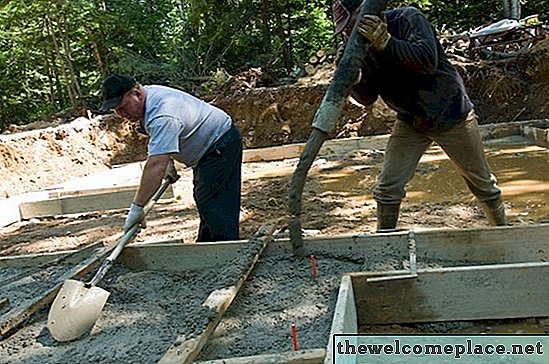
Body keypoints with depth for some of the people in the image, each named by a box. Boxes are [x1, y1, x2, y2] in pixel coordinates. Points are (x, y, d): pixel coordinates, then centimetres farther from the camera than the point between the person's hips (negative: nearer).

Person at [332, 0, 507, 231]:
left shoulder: (408, 19, -21)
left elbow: (428, 61, -36)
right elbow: (368, 98, -5)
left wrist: (385, 42, -43)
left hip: (451, 115, -4)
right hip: (410, 123, 4)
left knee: (482, 184, 12)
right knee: (387, 189, -6)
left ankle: (503, 232, 35)